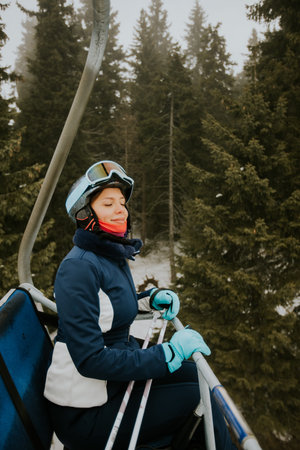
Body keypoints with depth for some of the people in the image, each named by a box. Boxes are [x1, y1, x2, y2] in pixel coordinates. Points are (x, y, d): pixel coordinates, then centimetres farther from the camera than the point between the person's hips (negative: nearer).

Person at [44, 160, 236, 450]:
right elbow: (89, 360, -28)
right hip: (84, 414, -8)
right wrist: (170, 352, -26)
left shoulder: (113, 257, 3)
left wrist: (152, 298, 1)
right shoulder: (79, 268, -25)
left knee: (196, 374, 9)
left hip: (112, 376, 9)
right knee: (199, 399, -9)